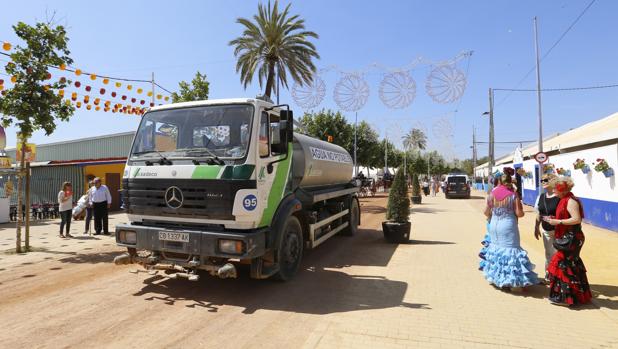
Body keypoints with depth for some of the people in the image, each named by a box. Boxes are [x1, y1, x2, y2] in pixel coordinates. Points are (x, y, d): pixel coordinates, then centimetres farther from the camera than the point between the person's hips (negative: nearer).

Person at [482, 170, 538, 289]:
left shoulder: (492, 194, 1)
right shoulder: (513, 195, -10)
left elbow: (486, 212, 8)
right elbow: (519, 213, -12)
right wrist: (521, 211, 10)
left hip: (494, 225, 4)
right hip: (508, 226, -4)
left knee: (496, 247, 18)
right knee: (509, 250, 2)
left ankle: (495, 278, 27)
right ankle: (506, 281, 2)